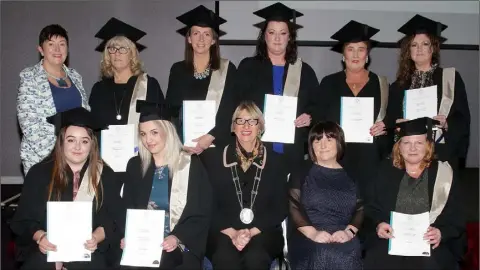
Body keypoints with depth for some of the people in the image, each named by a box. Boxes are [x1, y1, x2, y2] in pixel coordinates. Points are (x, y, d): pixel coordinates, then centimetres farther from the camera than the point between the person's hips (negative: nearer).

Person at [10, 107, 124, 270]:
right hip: (46, 251, 0)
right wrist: (39, 237, -14)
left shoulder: (105, 175, 6)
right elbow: (24, 218, 5)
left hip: (88, 251, 0)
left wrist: (96, 237, -16)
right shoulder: (39, 173, 5)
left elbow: (113, 218, 3)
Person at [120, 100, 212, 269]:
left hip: (181, 247, -3)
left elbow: (202, 214, -3)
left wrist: (177, 238, -17)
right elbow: (128, 210, 11)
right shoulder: (135, 165, 9)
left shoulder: (191, 164, -1)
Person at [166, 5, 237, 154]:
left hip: (217, 143, -1)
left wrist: (211, 136, -15)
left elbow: (230, 110, -4)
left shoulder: (227, 69, 0)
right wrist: (180, 141, -9)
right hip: (183, 144, 2)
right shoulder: (177, 69, 6)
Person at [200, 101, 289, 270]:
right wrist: (232, 233, -12)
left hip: (262, 231, 1)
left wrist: (251, 232, -10)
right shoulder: (214, 157, 6)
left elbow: (280, 208, 4)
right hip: (223, 231, 0)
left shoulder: (275, 161, 8)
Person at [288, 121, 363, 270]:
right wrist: (313, 232, -13)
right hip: (308, 238, -1)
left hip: (343, 239, 2)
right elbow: (294, 208, 0)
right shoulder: (302, 172, 8)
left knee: (347, 257, -25)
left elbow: (360, 210, 8)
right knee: (323, 256, -28)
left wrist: (349, 231, -10)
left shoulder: (351, 175, 14)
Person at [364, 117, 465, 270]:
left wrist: (441, 233, -14)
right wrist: (378, 224, -10)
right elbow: (372, 208, 10)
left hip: (429, 244, 0)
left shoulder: (443, 173, 6)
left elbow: (455, 217, 5)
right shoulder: (386, 171, 9)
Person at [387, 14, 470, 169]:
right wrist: (397, 124, -9)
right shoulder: (400, 84, 11)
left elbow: (463, 119, 0)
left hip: (442, 153, -2)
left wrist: (447, 124, -18)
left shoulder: (450, 77, 4)